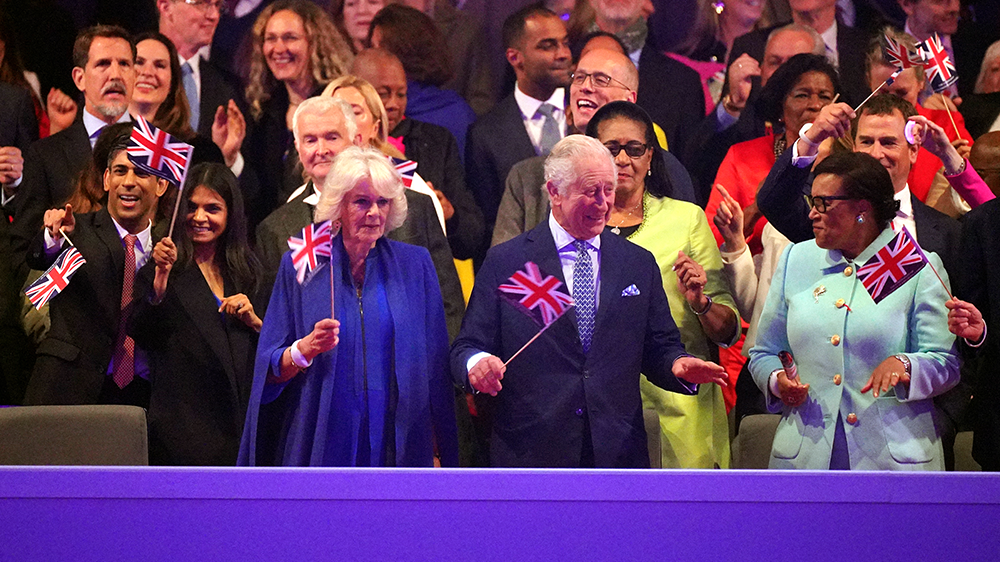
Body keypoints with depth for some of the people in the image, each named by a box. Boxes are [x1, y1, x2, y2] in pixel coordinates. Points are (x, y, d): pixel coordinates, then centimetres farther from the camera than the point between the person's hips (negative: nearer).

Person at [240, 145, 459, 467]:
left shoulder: (415, 266, 5)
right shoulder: (300, 266, 2)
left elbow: (435, 364, 5)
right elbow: (270, 371, 0)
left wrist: (440, 451, -2)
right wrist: (305, 348, -21)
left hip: (397, 446, 1)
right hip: (323, 442, -1)